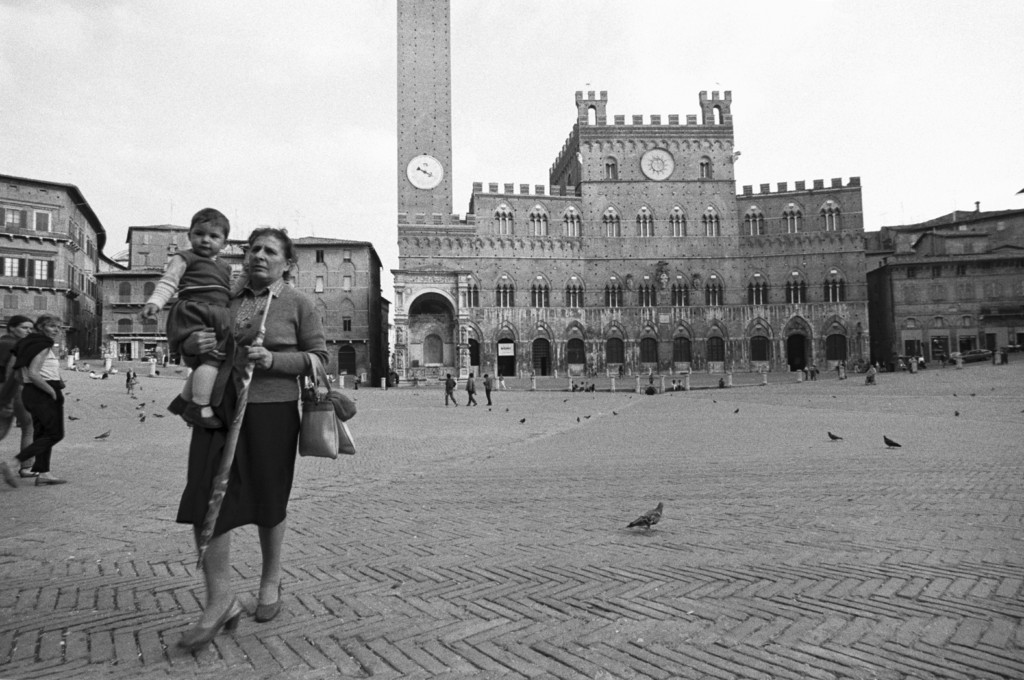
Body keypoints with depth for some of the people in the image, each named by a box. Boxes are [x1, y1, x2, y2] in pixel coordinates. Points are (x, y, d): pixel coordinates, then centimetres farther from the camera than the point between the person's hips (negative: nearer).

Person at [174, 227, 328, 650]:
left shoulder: (298, 305, 2)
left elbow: (319, 357, -1)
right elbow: (188, 341, 24)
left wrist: (272, 360, -16)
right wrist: (190, 344, -1)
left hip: (271, 410, -3)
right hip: (218, 408, 4)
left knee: (269, 501, 9)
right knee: (206, 500, -5)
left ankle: (271, 581, 32)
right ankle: (220, 602, 5)